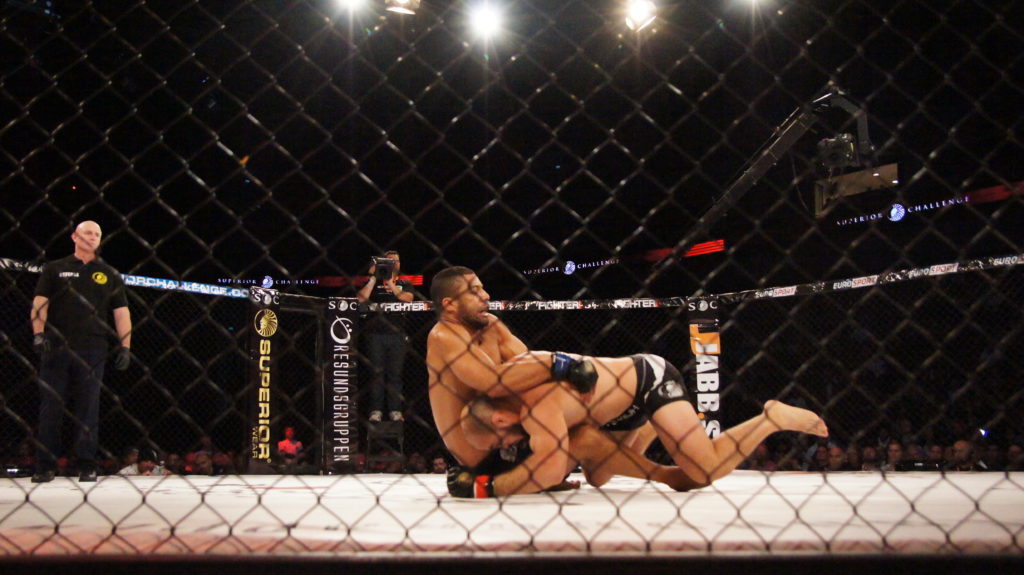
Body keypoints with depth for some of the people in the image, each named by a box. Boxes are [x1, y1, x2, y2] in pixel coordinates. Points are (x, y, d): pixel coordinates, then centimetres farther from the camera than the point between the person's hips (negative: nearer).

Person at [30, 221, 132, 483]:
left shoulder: (110, 275, 13)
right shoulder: (54, 269, 11)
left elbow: (121, 312, 10)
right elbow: (39, 302, 5)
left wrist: (125, 346, 1)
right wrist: (38, 334, -10)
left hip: (92, 350, 0)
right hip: (55, 348, 0)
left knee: (89, 410, 0)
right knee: (50, 407, 0)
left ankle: (86, 466, 4)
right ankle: (45, 467, 4)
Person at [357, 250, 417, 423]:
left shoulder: (404, 284, 17)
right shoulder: (373, 283, 14)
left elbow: (408, 298, -5)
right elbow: (361, 298, -3)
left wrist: (390, 283, -12)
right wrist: (374, 277, -6)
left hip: (397, 334, 1)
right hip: (376, 333, -1)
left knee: (395, 373, -1)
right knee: (377, 373, -3)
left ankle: (395, 410, 0)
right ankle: (376, 410, -2)